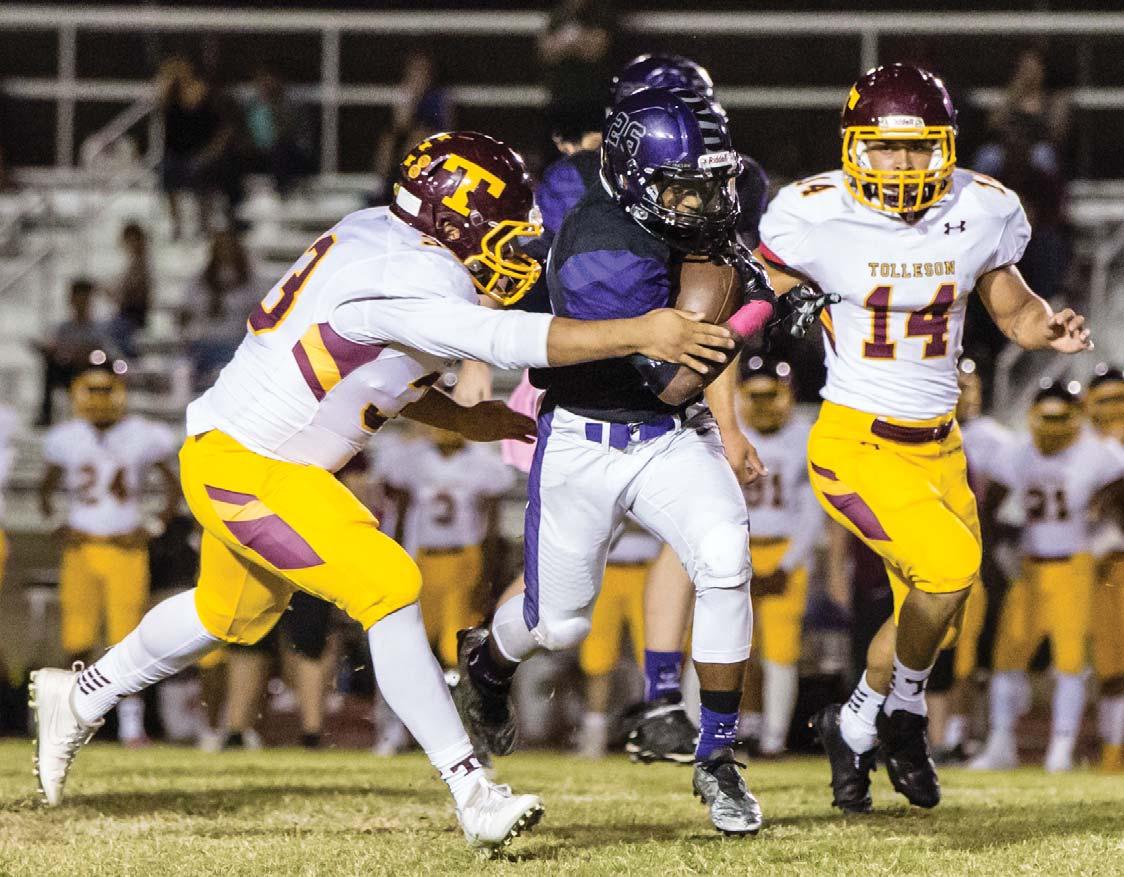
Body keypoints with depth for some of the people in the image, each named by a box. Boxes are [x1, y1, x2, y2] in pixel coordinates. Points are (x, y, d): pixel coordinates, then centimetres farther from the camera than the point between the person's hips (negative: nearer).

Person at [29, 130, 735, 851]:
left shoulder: (378, 235, 3)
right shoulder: (409, 279, -27)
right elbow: (510, 340, -39)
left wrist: (463, 418, 6)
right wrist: (637, 334, -43)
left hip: (240, 450, 11)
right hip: (244, 466, -11)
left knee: (231, 614, 28)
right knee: (387, 590, -19)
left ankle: (81, 698, 49)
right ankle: (473, 793, -20)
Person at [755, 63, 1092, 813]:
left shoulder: (981, 213, -3)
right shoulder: (819, 217, -13)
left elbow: (1013, 308, 12)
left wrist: (1047, 329, -11)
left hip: (939, 445, 5)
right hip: (856, 443, -5)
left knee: (933, 619, 10)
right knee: (949, 566, -23)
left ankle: (858, 725, 38)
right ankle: (903, 710, 3)